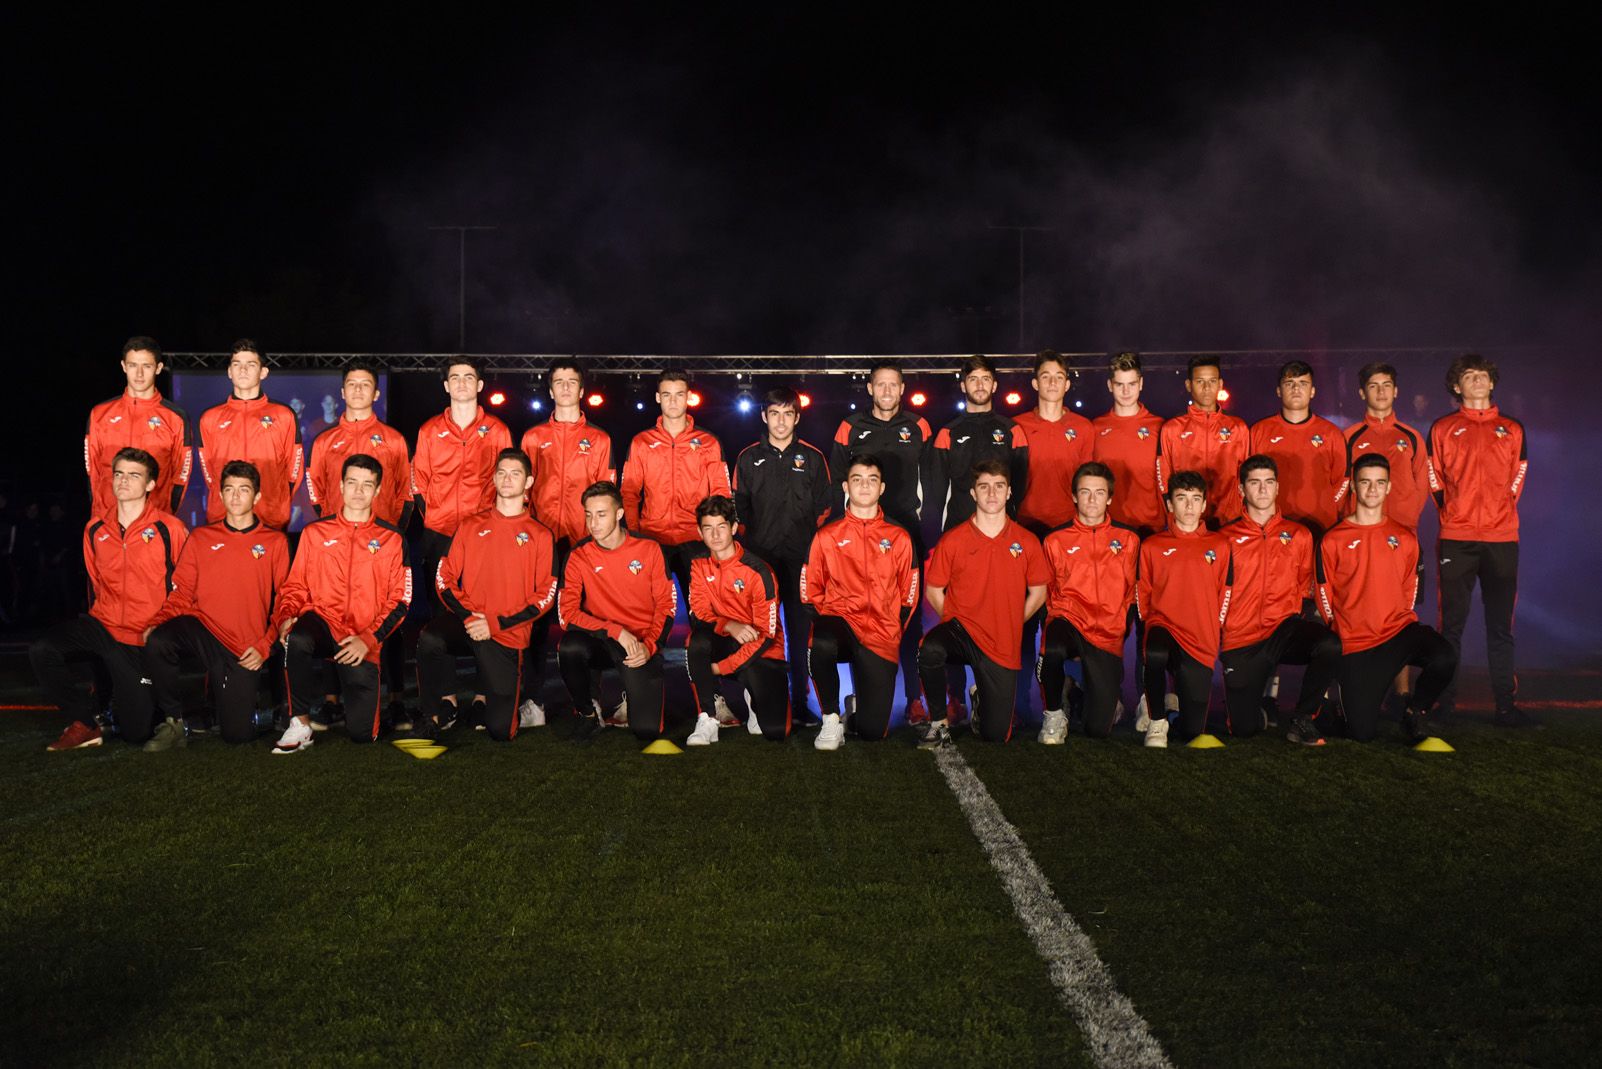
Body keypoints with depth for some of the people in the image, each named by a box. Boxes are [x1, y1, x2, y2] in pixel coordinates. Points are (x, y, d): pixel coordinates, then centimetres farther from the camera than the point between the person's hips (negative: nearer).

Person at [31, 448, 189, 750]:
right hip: (104, 625, 4)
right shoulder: (95, 529, 6)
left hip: (144, 640, -4)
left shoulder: (170, 529, -8)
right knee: (42, 651, -26)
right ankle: (85, 725, -6)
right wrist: (99, 619, 14)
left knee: (137, 732, -5)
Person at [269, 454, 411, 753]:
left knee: (361, 733, -10)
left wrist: (368, 639, -10)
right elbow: (295, 585, 10)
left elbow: (400, 600, 4)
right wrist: (285, 617, -11)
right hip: (321, 622, 0)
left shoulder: (392, 540, 8)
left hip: (362, 644, 0)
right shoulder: (315, 533, 12)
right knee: (297, 638, -39)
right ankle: (300, 725, -19)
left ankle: (346, 691, 27)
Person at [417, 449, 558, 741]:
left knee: (500, 731, -7)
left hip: (508, 634, -2)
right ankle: (445, 706, -10)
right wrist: (468, 616, -11)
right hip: (466, 623, 2)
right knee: (429, 639, -35)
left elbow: (546, 595, -1)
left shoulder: (540, 535, 5)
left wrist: (495, 624, -11)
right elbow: (445, 578, 8)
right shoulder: (471, 526, 13)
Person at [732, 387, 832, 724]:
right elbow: (738, 506, 13)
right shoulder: (748, 458, 9)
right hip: (758, 557, 1)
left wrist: (812, 544, 2)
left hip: (800, 558, 0)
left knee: (800, 632, 0)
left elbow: (825, 507, 10)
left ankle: (800, 703, 7)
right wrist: (747, 542, 4)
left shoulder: (812, 458, 8)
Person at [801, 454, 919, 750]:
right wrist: (826, 621, -5)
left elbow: (908, 597, 12)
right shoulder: (826, 536, 9)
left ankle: (856, 707, 30)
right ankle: (831, 719, -16)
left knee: (873, 731, -10)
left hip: (881, 637, 1)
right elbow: (809, 592, 9)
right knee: (821, 643, -41)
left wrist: (893, 633, 1)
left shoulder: (899, 538, 11)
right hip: (839, 622, 0)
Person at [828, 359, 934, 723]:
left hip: (908, 529, 0)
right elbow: (837, 475, 13)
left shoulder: (918, 427, 10)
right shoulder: (851, 427, 8)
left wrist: (918, 510, 9)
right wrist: (856, 506, 5)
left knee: (910, 616, -4)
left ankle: (914, 698, -3)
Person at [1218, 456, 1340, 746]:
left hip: (1285, 628, 1)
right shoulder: (1227, 537, 5)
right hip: (1242, 639, -1)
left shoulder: (1299, 535, 11)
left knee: (1330, 645, -33)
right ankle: (1256, 711, 31)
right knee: (1244, 729, -10)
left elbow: (1305, 587, 16)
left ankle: (1302, 720, -11)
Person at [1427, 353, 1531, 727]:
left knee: (1501, 626, 3)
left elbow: (1516, 479, 16)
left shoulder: (1512, 430, 14)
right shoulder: (1442, 429, 9)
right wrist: (1450, 514, 2)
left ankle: (1506, 706, 6)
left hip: (1502, 540, 2)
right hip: (1456, 540, -1)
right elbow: (1434, 480, 10)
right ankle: (1445, 703, 4)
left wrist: (1498, 512, 7)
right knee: (1451, 624, 0)